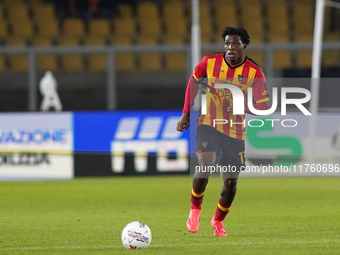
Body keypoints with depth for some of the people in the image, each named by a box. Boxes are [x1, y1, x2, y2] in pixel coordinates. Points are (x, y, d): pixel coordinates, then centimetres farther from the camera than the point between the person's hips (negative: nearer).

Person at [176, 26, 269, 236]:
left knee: (231, 181, 3)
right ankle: (195, 208, 0)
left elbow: (263, 106, -5)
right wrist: (186, 113, 10)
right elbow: (193, 81, 12)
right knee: (205, 165, -26)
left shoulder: (255, 72, -8)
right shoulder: (210, 62, -6)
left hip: (236, 132, 1)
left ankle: (218, 220, 29)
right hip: (209, 125, -1)